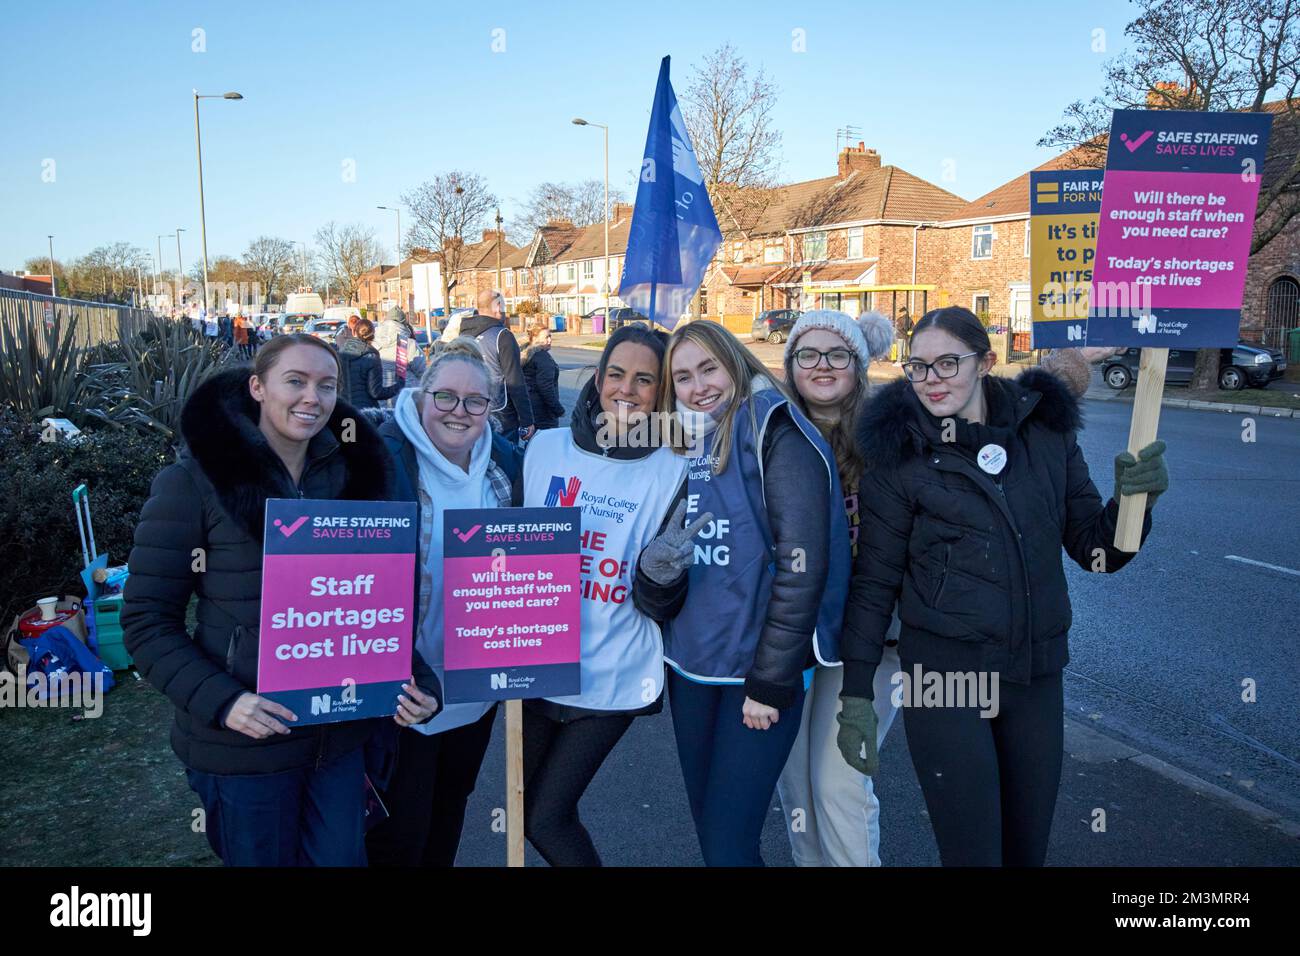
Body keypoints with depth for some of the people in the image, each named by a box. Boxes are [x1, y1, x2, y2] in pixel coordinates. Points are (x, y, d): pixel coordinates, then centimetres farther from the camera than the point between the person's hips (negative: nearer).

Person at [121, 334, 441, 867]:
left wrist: (416, 680, -6)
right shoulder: (194, 482, -11)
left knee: (342, 857, 16)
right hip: (243, 744, -4)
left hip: (341, 735, 4)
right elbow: (147, 621, -9)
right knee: (261, 859, 14)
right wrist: (221, 701, -22)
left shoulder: (352, 474, 3)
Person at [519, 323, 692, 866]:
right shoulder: (545, 448, -2)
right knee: (524, 811, 16)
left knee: (546, 817, 1)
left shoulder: (672, 472, -8)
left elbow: (660, 607, -6)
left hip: (612, 678, -3)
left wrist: (659, 573, -26)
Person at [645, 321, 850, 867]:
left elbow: (801, 563, -17)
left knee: (728, 846, -3)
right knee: (708, 829, 17)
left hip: (758, 667, -6)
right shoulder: (680, 446, 9)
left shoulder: (773, 432, -11)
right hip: (690, 665, 7)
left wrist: (770, 681, -17)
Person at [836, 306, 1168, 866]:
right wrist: (856, 696, -7)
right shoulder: (900, 456, -10)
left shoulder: (1046, 432, -1)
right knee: (972, 852, 4)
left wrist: (1131, 499, -16)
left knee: (1028, 847, 19)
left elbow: (1097, 551, 4)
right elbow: (873, 583, -7)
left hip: (1038, 676, 4)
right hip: (944, 678, -4)